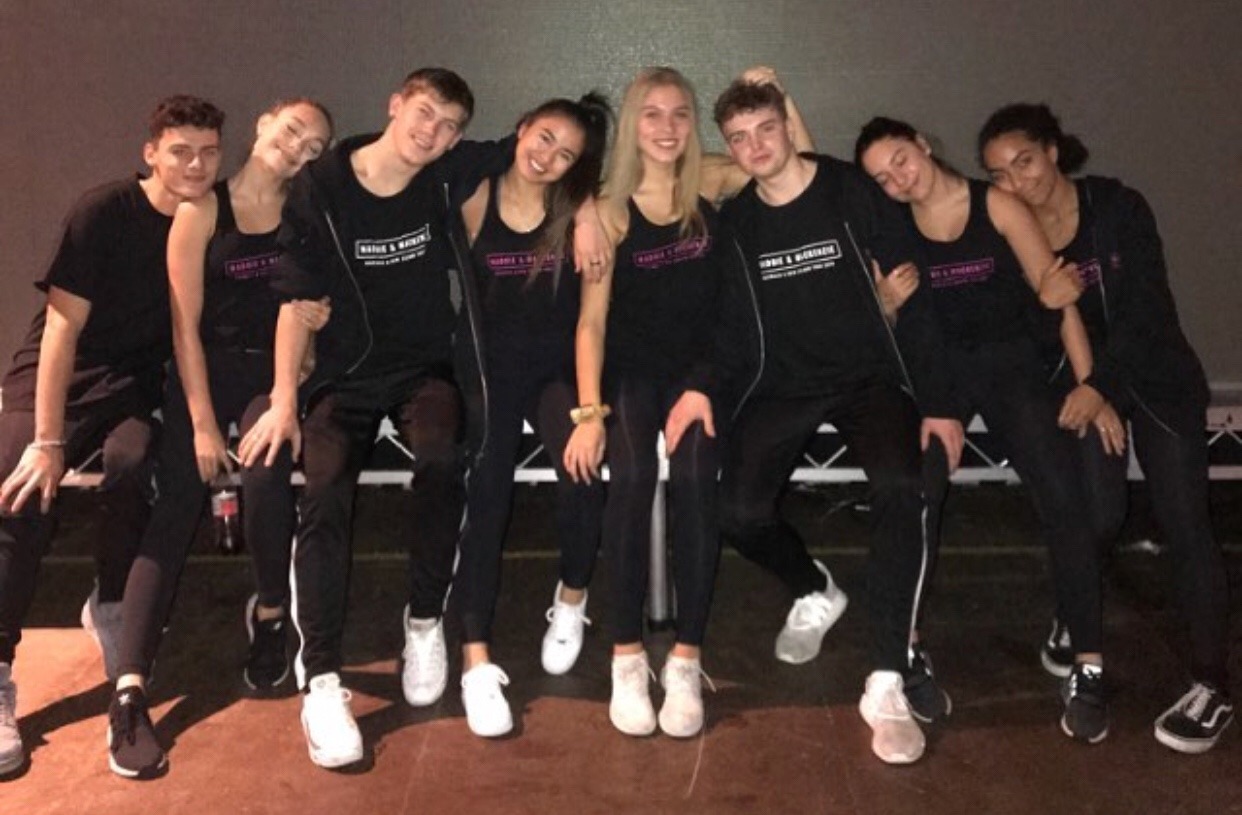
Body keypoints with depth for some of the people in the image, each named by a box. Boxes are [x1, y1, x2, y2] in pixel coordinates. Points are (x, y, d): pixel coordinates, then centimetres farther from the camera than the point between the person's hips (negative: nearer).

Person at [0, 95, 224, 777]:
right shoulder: (103, 211, -14)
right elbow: (63, 326, -17)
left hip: (135, 382, 3)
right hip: (56, 376, -2)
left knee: (134, 463, -30)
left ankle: (111, 607, -4)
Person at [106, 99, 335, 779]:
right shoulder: (201, 211, -4)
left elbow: (320, 297, 13)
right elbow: (185, 325, -7)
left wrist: (319, 312, -13)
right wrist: (203, 424, -12)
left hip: (273, 370, 1)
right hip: (204, 370, -1)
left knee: (266, 477, -28)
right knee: (174, 510, -15)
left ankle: (270, 613, -1)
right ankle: (129, 691, -22)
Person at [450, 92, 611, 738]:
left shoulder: (578, 211, 1)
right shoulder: (474, 202, 3)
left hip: (557, 366, 0)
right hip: (491, 365, 1)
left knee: (582, 473, -26)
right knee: (483, 495, -20)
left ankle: (571, 599, 4)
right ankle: (476, 658, -17)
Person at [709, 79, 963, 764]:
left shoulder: (852, 192, -4)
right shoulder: (733, 221, 4)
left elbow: (909, 295, -4)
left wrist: (937, 401, -8)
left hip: (869, 375, -2)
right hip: (783, 386, 2)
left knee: (901, 489, -30)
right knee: (740, 512, -19)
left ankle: (887, 683, -22)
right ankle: (815, 594, 15)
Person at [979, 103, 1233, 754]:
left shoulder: (1118, 208, -13)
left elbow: (1145, 308, -18)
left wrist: (1102, 385, -26)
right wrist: (1086, 392, -20)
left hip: (1157, 378, -1)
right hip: (1078, 384, 2)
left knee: (1183, 522, -6)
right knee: (1097, 516, -13)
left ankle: (1212, 686, 2)